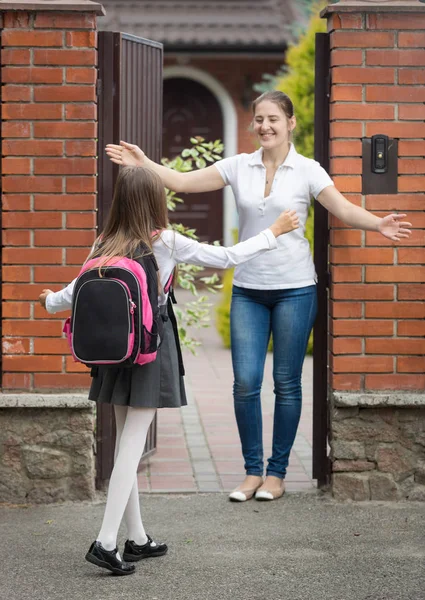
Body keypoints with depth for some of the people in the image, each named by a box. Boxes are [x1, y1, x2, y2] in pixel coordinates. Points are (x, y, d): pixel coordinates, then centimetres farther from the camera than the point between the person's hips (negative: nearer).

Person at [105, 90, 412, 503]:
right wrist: (144, 164, -7)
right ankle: (252, 470, 11)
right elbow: (183, 182, 4)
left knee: (286, 383, 3)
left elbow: (344, 210, -11)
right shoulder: (238, 167, 4)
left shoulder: (307, 170, -3)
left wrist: (378, 225, -28)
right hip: (248, 289, 2)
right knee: (245, 381, -3)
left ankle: (276, 473, 15)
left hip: (294, 289, -2)